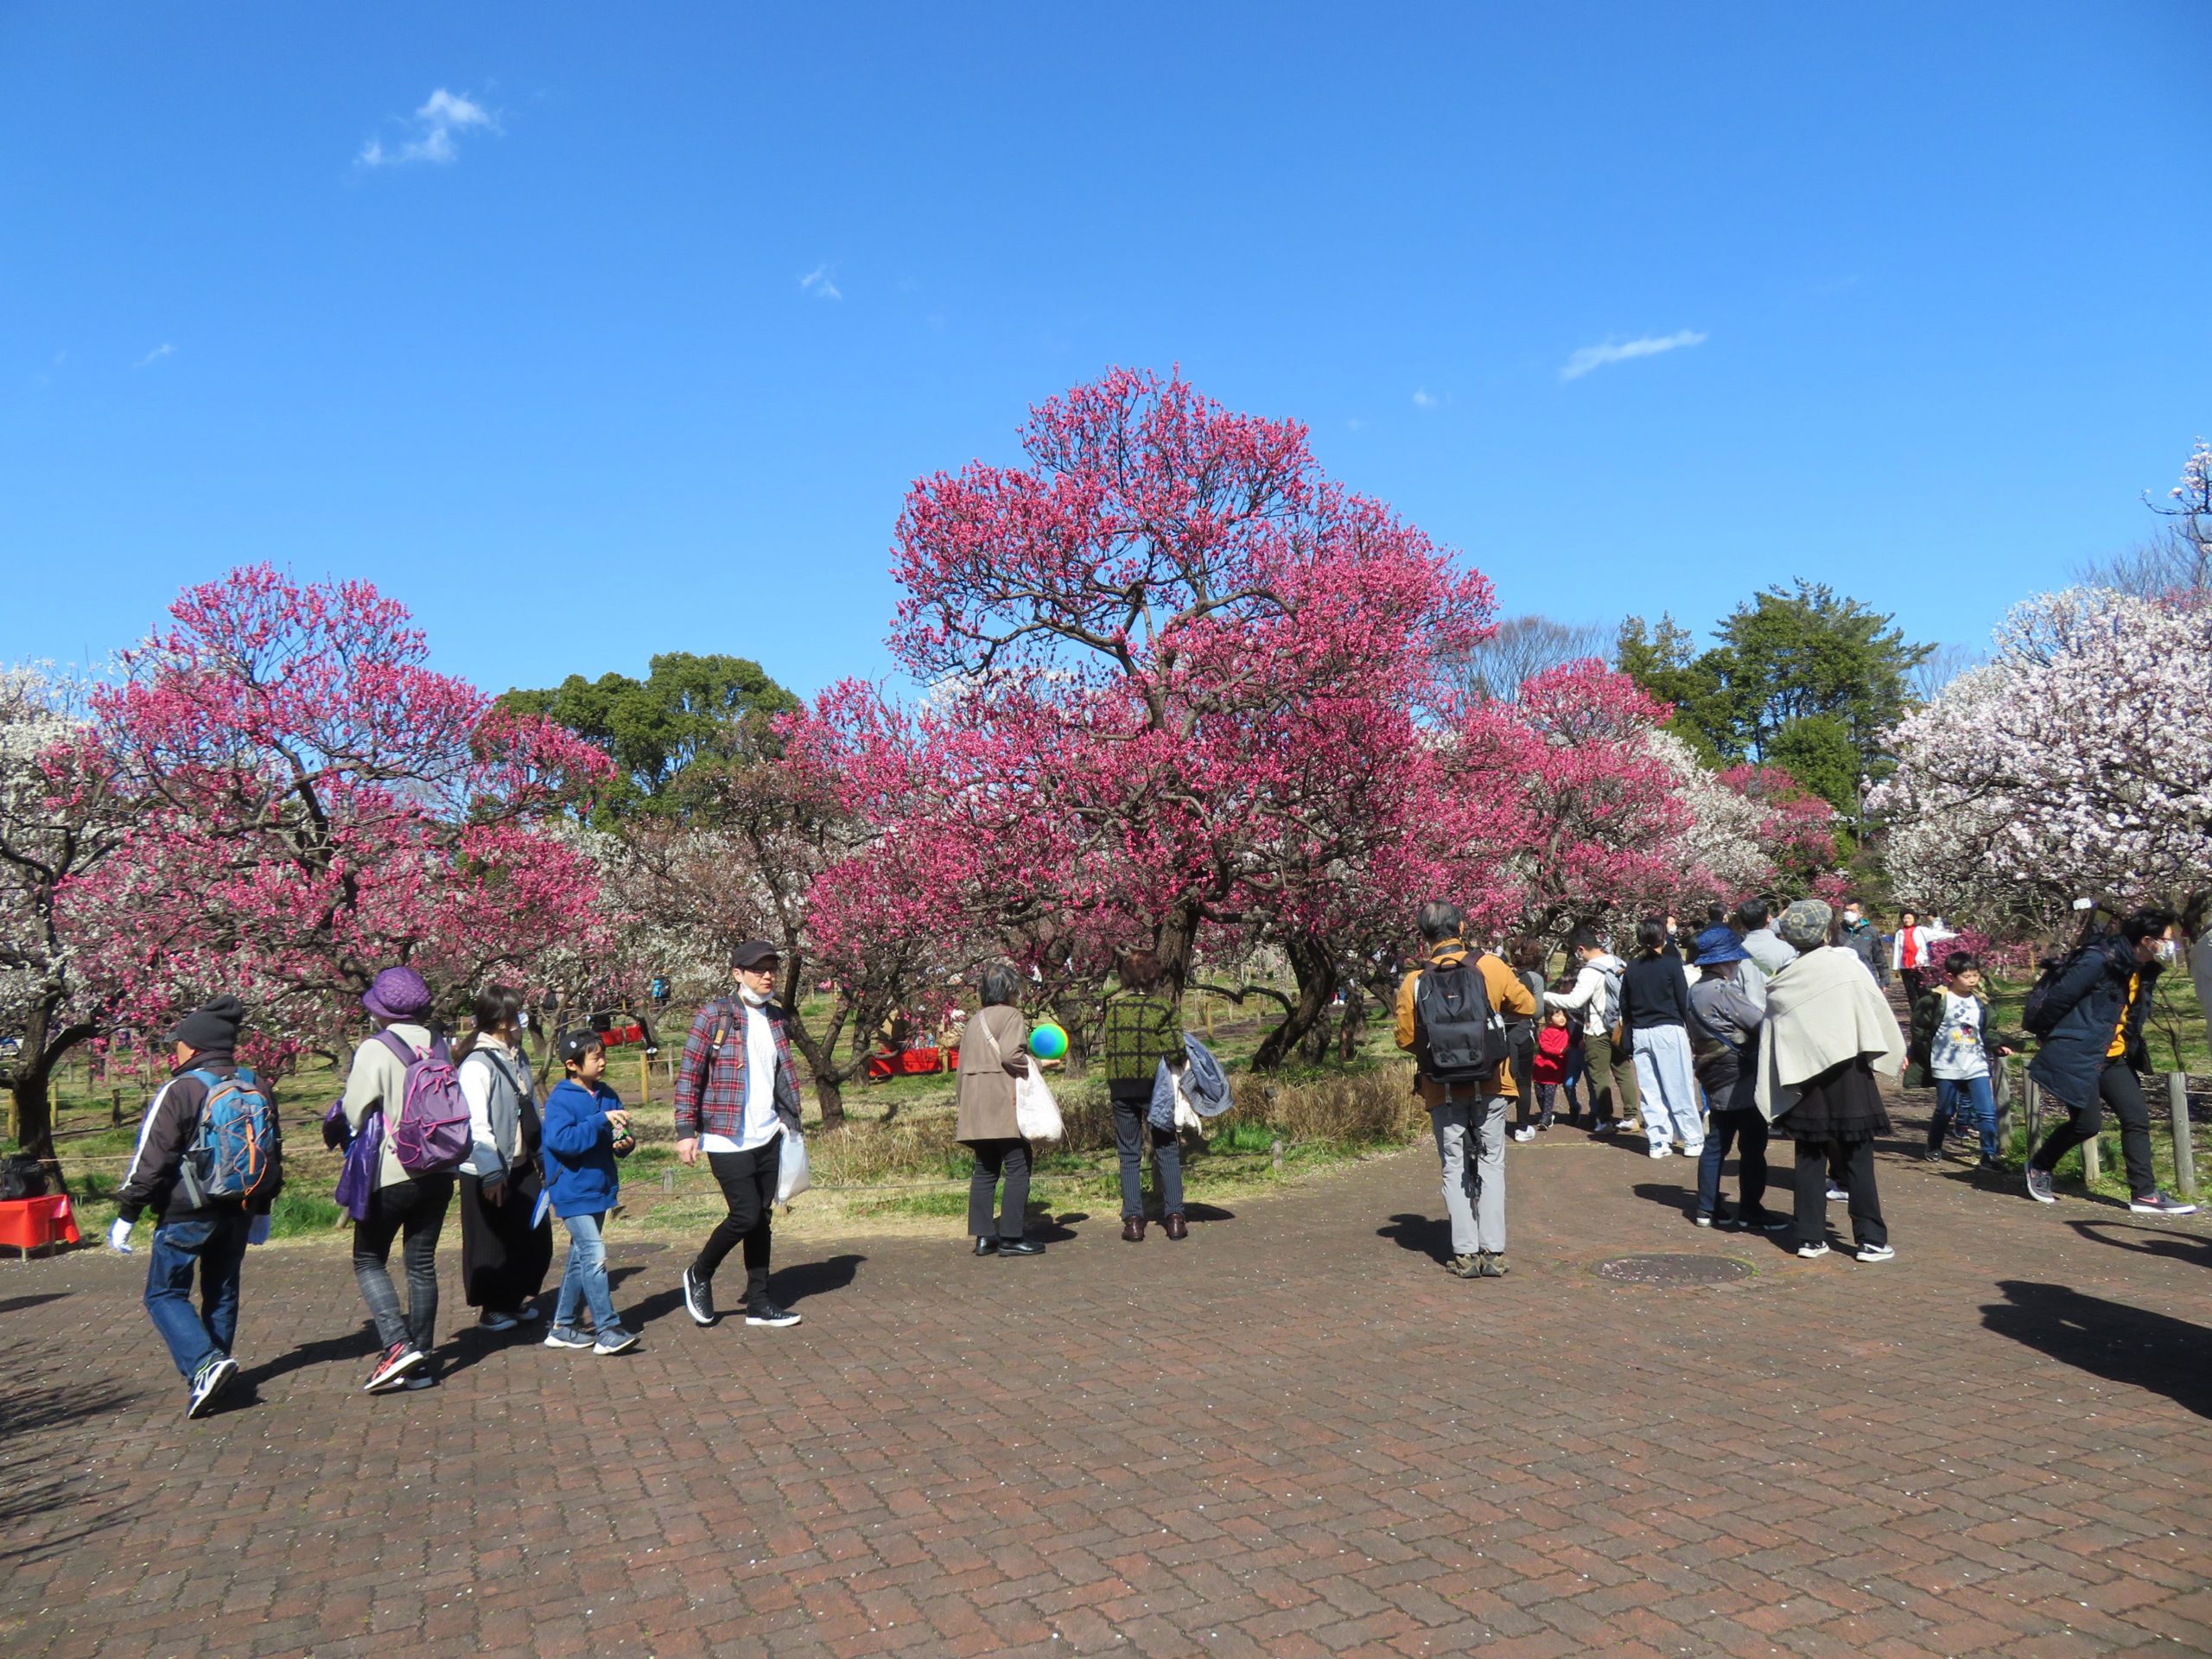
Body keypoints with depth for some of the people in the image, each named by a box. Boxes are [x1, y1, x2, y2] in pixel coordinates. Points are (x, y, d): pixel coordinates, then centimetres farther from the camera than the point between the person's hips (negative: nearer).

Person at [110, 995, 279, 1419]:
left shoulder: (179, 1092, -14)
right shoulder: (255, 1089, 7)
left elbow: (150, 1159, -14)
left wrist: (126, 1215, -5)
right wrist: (261, 1210, 25)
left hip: (187, 1214, -6)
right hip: (239, 1210, 6)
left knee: (165, 1294, 5)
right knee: (222, 1293, 16)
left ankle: (204, 1363, -13)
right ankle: (211, 1374, 22)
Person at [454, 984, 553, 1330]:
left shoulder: (516, 1057, 9)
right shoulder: (477, 1064, -19)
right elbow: (475, 1123, -23)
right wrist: (491, 1172, -24)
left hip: (521, 1166, 8)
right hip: (488, 1173, -8)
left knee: (536, 1237, 13)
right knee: (493, 1242, 6)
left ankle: (514, 1300, 31)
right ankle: (492, 1308, 22)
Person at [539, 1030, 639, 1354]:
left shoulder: (607, 1096, 7)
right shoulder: (560, 1099, -13)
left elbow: (619, 1135, 14)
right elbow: (561, 1140, -26)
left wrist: (625, 1143, -8)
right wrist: (601, 1121, -30)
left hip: (600, 1188, 8)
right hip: (573, 1191, -8)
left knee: (581, 1258, 15)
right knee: (594, 1255, -14)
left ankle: (562, 1327, 27)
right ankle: (607, 1330, -11)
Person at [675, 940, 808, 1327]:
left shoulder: (778, 1018, 11)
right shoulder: (715, 1015, -8)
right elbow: (688, 1074, -8)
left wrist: (792, 1122, 16)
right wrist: (686, 1131, -12)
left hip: (768, 1136, 6)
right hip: (727, 1138, -6)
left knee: (763, 1217, 9)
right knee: (746, 1214, -9)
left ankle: (759, 1303, 18)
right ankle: (699, 1274, 17)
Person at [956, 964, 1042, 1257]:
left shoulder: (974, 1021, 20)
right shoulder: (1011, 1016, -4)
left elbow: (963, 1067, 19)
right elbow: (1011, 1055, -20)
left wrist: (966, 1109, 22)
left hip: (978, 1111, 8)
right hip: (1005, 1105, -8)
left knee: (985, 1170, 10)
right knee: (1018, 1168, -4)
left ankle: (983, 1236, 10)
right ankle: (1011, 1237, -5)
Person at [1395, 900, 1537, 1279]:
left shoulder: (1413, 982, -9)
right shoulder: (1491, 968, -8)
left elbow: (1406, 1038, -5)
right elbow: (1527, 1007, 2)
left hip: (1442, 1091, 0)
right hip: (1490, 1087, 0)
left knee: (1455, 1169, 10)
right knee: (1491, 1165, 11)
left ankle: (1465, 1253, 8)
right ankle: (1493, 1252, 9)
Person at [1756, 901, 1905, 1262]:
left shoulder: (1782, 983, 0)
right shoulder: (1845, 965, -8)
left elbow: (1771, 1038, 2)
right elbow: (1876, 1007, -2)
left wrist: (1780, 1089, 8)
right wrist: (1896, 1051, 14)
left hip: (1804, 1078, 3)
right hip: (1847, 1072, -3)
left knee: (1810, 1158, 9)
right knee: (1858, 1158, 4)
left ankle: (1811, 1238, 11)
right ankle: (1870, 1240, 8)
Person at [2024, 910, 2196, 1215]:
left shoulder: (2145, 971, 7)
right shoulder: (2100, 960, -19)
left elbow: (2132, 1018, 19)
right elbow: (2058, 999, -15)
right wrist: (2051, 1039, -3)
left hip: (2114, 1059, 8)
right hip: (2077, 1057, -8)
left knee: (2137, 1117, 2)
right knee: (2087, 1123, -5)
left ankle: (2144, 1194, 8)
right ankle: (2039, 1166, 18)